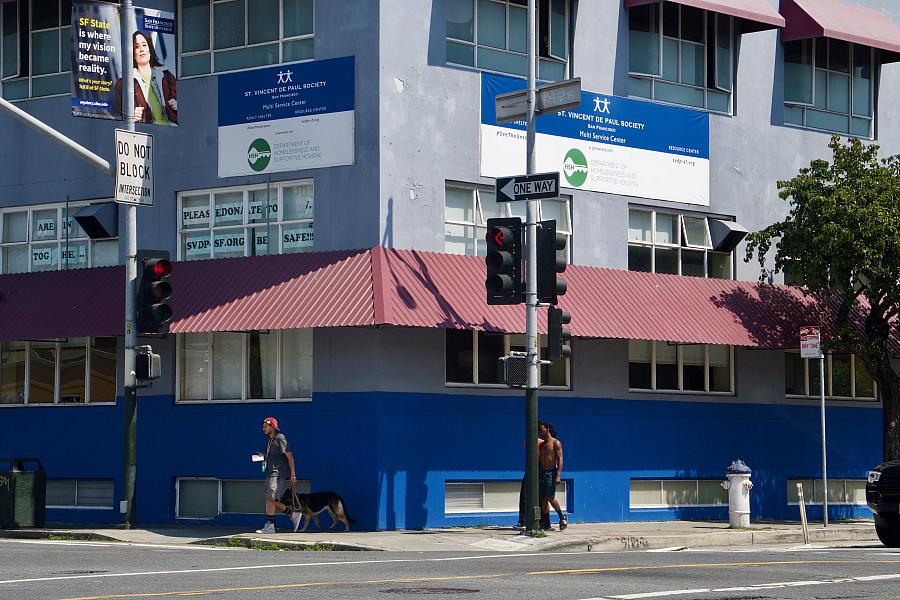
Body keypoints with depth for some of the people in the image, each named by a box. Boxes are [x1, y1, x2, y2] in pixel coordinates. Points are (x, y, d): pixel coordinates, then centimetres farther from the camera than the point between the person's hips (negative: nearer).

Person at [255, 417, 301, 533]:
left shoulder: (280, 439, -11)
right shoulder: (269, 439, 16)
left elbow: (290, 457, -13)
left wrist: (293, 474, -18)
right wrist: (263, 457, 8)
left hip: (278, 474, -10)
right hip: (271, 473, 10)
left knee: (270, 499, -14)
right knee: (271, 501, 8)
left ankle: (269, 526, -12)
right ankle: (293, 515, 17)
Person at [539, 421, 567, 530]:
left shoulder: (556, 443, -4)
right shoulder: (542, 445, 17)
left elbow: (560, 459, -10)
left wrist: (558, 475, -19)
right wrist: (537, 475, 13)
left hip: (551, 472, -7)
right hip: (542, 472, 7)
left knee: (550, 497, -13)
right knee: (543, 499, 2)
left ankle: (562, 518, 4)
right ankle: (546, 523, 5)